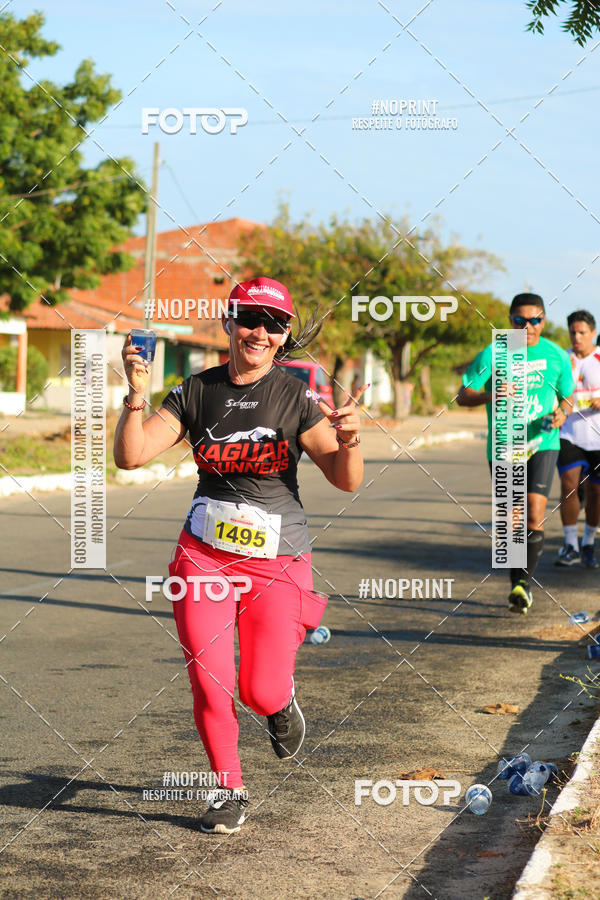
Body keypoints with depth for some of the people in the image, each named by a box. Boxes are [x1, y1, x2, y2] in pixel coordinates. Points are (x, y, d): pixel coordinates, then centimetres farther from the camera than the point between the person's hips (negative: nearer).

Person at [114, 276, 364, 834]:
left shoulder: (297, 396, -6)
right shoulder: (196, 392, 1)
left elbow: (346, 481, -11)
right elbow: (130, 456, -5)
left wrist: (347, 439, -31)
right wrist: (136, 395, -19)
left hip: (277, 560, -2)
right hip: (204, 555, 2)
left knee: (260, 691, -6)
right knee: (209, 682, -6)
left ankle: (281, 701, 33)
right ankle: (229, 793, 15)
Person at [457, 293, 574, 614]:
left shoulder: (556, 356, 3)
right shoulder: (492, 354, -4)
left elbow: (566, 396, 15)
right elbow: (462, 396, -2)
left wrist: (562, 412, -8)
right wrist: (490, 395, -22)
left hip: (543, 444, 0)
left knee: (535, 513, -16)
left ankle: (524, 581, -2)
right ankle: (517, 586, 20)